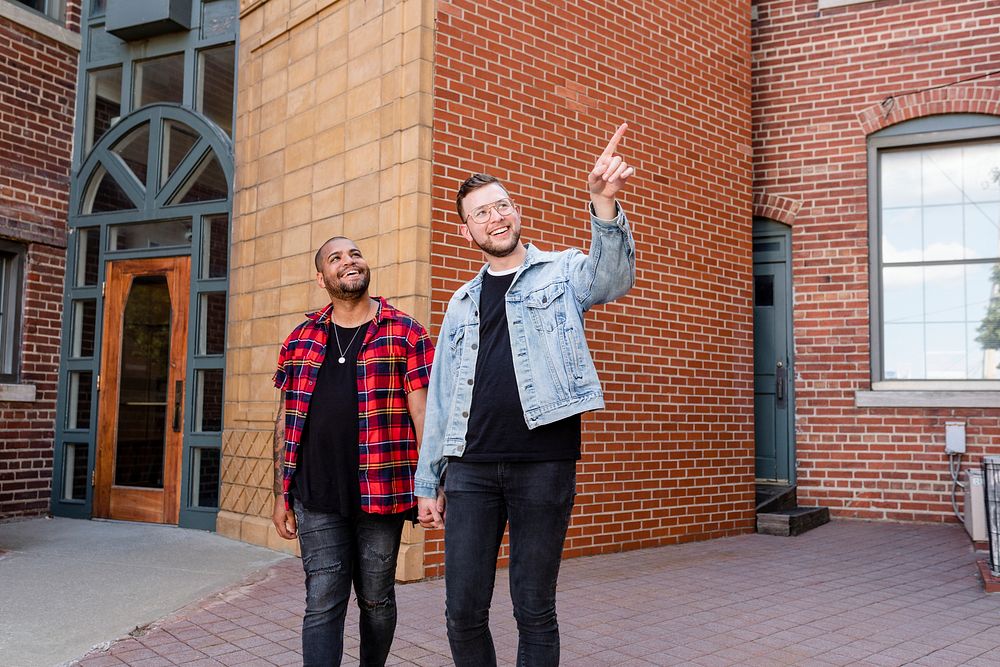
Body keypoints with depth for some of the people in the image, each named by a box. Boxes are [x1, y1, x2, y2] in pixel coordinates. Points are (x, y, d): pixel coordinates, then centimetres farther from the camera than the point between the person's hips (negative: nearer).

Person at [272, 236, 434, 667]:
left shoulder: (404, 333, 1)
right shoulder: (301, 340, 10)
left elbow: (421, 412, -3)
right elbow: (286, 421, 12)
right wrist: (281, 495, 9)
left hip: (382, 494, -1)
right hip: (316, 498, 2)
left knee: (376, 599, 13)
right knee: (322, 604, 2)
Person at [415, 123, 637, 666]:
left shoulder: (562, 272, 6)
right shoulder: (462, 302, 17)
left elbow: (613, 277, -17)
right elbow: (440, 398, 16)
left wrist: (603, 202, -35)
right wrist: (427, 483, 12)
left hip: (543, 465, -3)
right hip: (470, 469, 4)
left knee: (534, 612, 6)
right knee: (463, 611, 6)